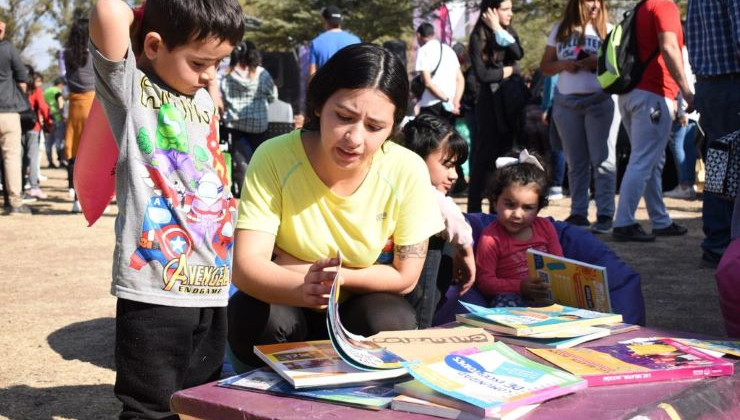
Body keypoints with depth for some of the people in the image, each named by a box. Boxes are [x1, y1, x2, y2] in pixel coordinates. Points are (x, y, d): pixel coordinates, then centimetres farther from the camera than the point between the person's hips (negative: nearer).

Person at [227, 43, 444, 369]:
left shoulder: (407, 172, -17)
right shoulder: (274, 158, -20)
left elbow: (405, 276, -10)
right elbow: (246, 267, -29)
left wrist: (337, 276, -22)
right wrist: (302, 288, -50)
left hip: (361, 309, 1)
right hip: (282, 305, -1)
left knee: (391, 322, -30)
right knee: (255, 318, -32)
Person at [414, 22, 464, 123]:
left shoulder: (423, 50, -2)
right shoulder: (449, 49, 17)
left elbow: (428, 82, -12)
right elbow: (460, 79, 11)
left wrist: (447, 100, -11)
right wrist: (456, 101, 1)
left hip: (432, 105, -6)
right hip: (450, 106, 6)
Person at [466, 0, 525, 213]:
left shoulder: (509, 32, 12)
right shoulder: (479, 37, -6)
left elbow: (518, 54, -8)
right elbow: (482, 74, -14)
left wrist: (498, 30, -10)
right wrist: (508, 71, -3)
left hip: (512, 101, 6)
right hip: (491, 102, -6)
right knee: (485, 156, -4)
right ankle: (474, 209, 1)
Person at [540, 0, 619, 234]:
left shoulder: (608, 30, 6)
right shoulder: (560, 30, 12)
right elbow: (545, 66, 12)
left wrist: (598, 63, -17)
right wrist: (564, 65, -8)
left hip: (601, 101, -3)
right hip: (566, 103, 3)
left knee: (602, 159, -8)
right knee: (576, 162, 6)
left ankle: (605, 215, -9)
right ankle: (578, 213, 11)